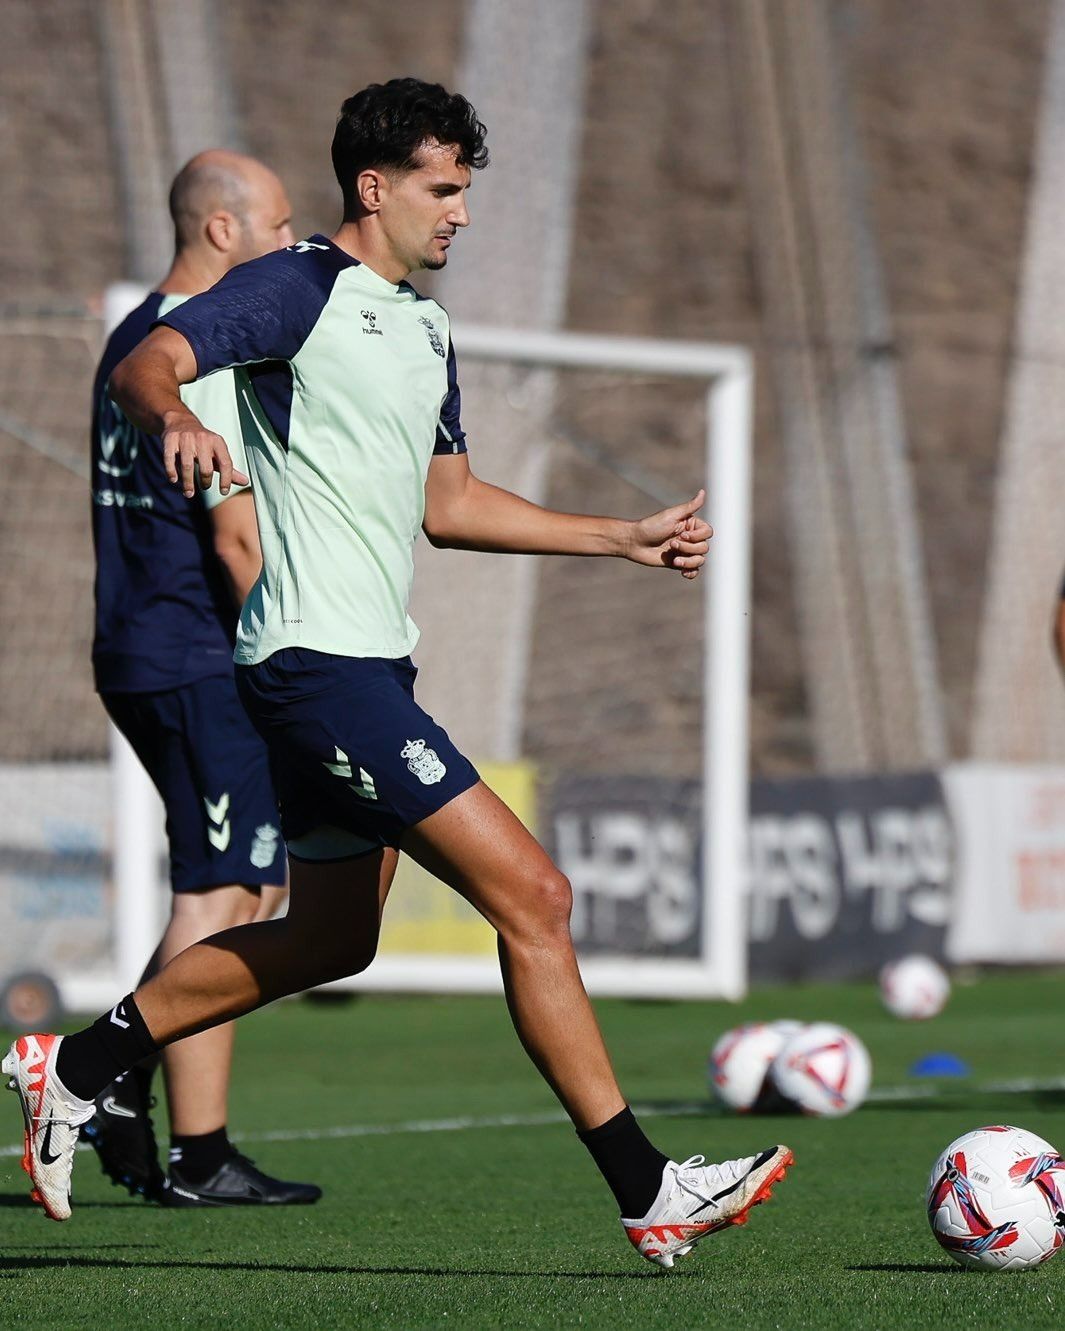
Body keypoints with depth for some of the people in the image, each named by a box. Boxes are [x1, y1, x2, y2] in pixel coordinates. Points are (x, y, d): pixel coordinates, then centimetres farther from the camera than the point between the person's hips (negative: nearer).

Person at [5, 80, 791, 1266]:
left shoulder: (425, 329, 19)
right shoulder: (300, 288, -8)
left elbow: (447, 504, 27)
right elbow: (145, 364, -22)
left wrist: (627, 538, 25)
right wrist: (175, 420, -45)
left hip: (367, 664, 10)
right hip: (321, 660, -10)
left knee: (331, 939, 19)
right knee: (530, 897, -12)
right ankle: (648, 1192, -9)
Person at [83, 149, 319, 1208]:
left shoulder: (130, 340, 16)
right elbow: (237, 537, -20)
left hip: (134, 652, 10)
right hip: (204, 662, -10)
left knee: (256, 879, 16)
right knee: (219, 896, -5)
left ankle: (121, 1092, 11)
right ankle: (198, 1155, -2)